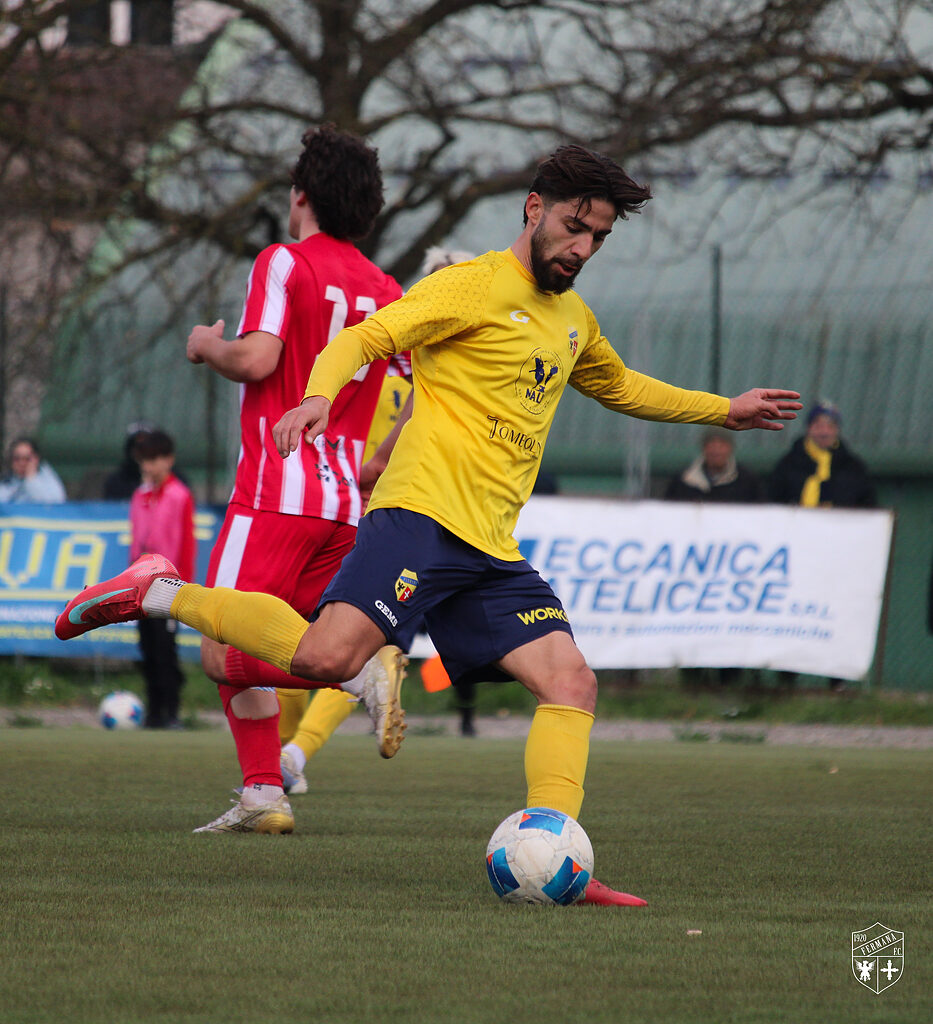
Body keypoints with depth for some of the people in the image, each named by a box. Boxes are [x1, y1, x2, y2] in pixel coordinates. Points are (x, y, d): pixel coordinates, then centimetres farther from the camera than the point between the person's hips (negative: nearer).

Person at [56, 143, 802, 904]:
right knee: (328, 657, -26)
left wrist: (723, 410, 46)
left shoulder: (573, 320, 24)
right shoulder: (473, 286, -1)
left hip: (492, 551, 8)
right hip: (424, 512, -8)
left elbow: (620, 387, 45)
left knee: (572, 683, -8)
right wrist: (319, 396, -29)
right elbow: (363, 339, -9)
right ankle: (160, 595, -9)